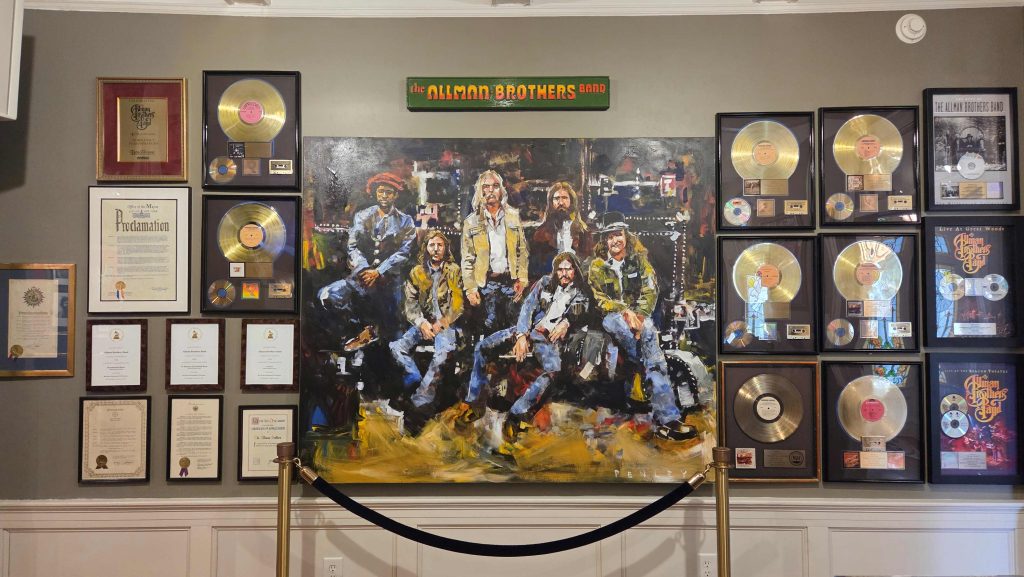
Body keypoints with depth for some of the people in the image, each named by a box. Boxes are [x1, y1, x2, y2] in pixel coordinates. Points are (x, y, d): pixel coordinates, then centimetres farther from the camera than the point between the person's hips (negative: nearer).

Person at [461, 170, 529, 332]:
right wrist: (470, 288, -6)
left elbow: (523, 250, 7)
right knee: (490, 325, -3)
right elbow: (467, 260, 1)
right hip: (487, 282, -2)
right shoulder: (471, 222, 1)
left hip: (510, 281, 2)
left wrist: (522, 279, -2)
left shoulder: (513, 216, 7)